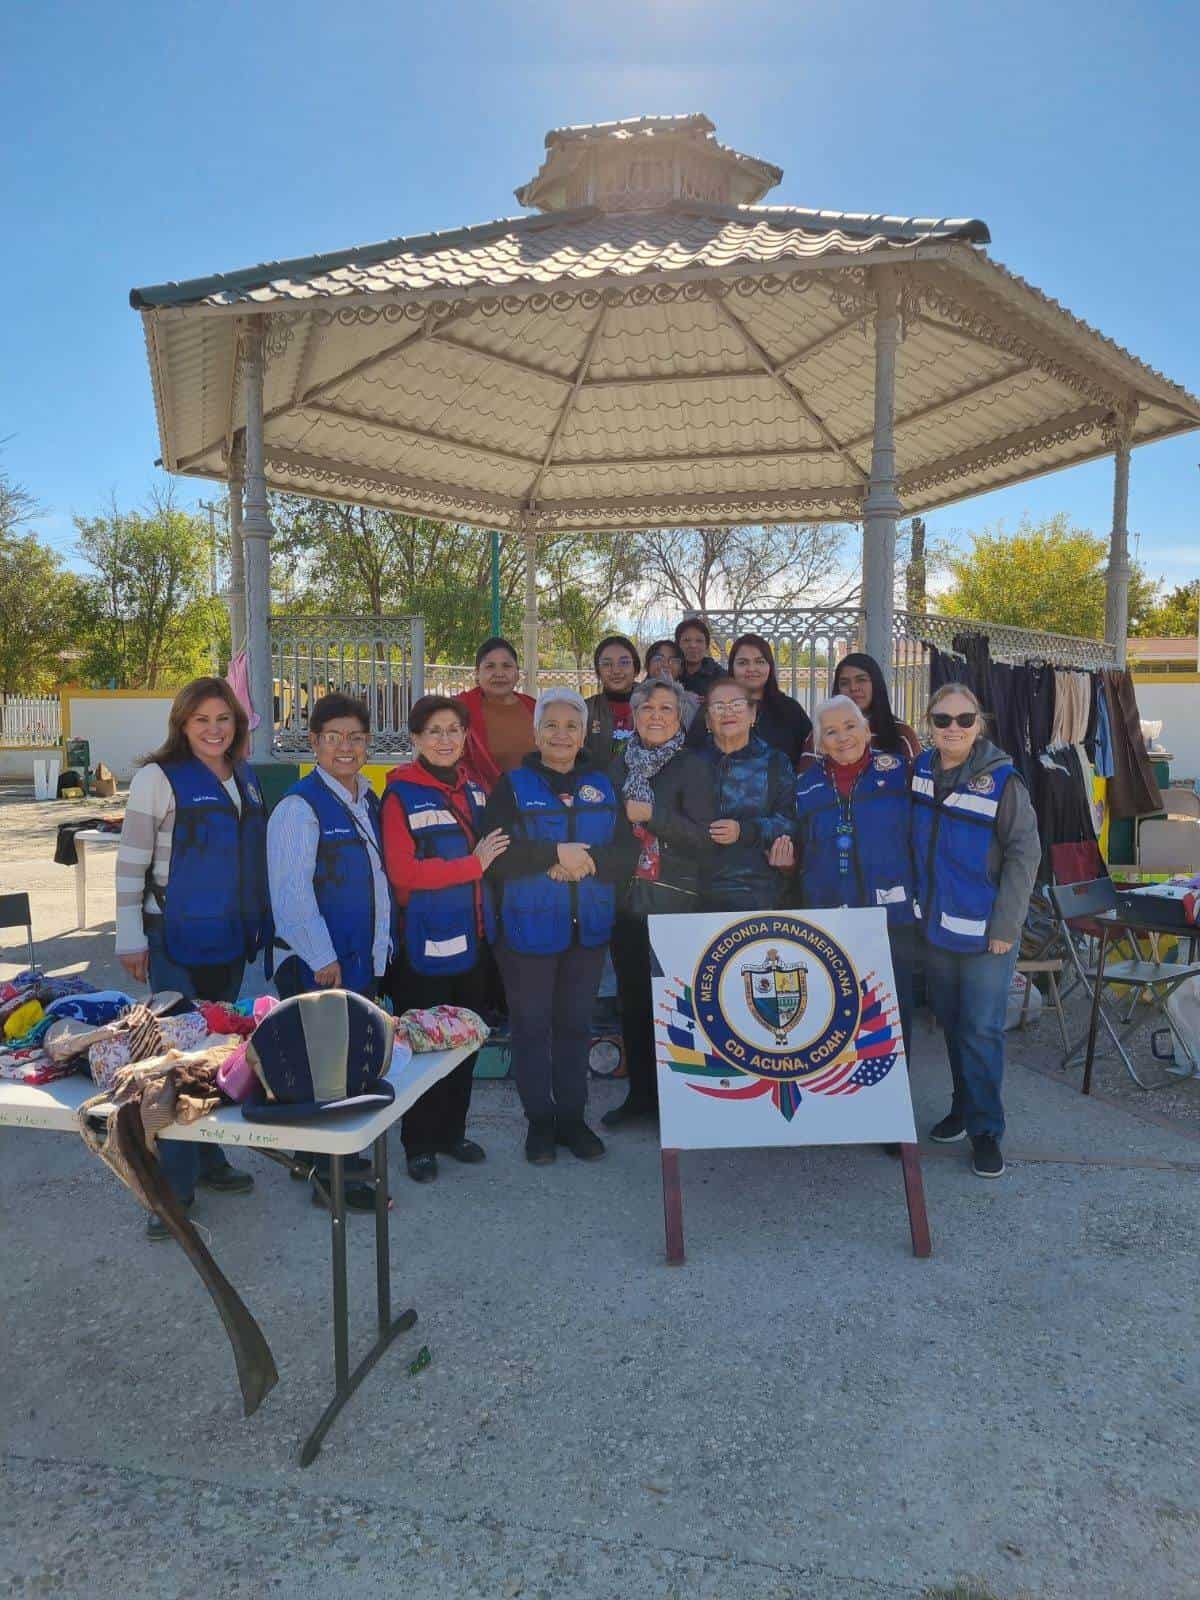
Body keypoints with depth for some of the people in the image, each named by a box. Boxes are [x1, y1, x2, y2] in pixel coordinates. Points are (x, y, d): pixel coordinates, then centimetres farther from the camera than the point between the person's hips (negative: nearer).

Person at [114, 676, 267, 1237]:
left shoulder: (245, 778, 9)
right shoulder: (159, 777, -9)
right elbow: (130, 863, -9)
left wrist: (258, 923, 15)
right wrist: (130, 939, -11)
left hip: (232, 938, 6)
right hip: (177, 939, -6)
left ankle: (209, 1160, 30)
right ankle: (174, 1186, 9)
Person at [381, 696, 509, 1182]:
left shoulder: (473, 790, 11)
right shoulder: (401, 795, -9)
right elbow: (403, 872, -18)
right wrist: (474, 864, -17)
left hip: (471, 938, 6)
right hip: (425, 942, -6)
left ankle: (452, 1131, 31)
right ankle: (419, 1145, 19)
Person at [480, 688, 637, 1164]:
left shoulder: (601, 786, 8)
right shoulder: (513, 786, -1)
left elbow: (627, 853, 0)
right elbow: (497, 855, -13)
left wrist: (586, 862, -17)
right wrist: (555, 854, -19)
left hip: (588, 928, 3)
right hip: (528, 928, -3)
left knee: (575, 1024, 12)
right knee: (531, 1026, 5)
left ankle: (572, 1116, 26)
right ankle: (539, 1120, 21)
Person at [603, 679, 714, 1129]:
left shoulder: (692, 767, -4)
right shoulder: (620, 765, 10)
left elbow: (704, 838, -12)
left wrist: (652, 814, -17)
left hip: (675, 904, -5)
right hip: (627, 901, 5)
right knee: (632, 999, 11)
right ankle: (640, 1094, 24)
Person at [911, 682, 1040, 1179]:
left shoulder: (1001, 779, -13)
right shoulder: (921, 769, 2)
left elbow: (1023, 853, -12)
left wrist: (1005, 925, -15)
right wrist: (917, 904, 7)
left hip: (986, 931, -5)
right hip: (936, 924, 5)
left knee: (981, 1030, 0)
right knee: (950, 1022, 16)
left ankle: (985, 1128, 15)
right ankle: (963, 1107, 34)